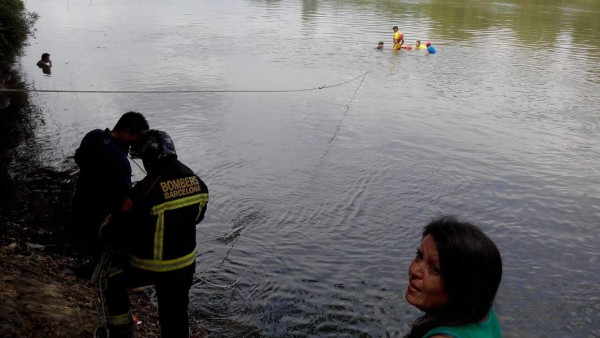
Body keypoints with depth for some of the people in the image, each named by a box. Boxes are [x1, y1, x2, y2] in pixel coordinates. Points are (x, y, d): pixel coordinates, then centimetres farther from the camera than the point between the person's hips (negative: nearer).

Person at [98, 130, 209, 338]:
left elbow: (121, 228, -16)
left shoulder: (146, 190, -26)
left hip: (150, 266, -5)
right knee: (176, 315, 21)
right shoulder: (198, 183, -6)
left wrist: (104, 233, 5)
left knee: (112, 280, 23)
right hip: (185, 263, 5)